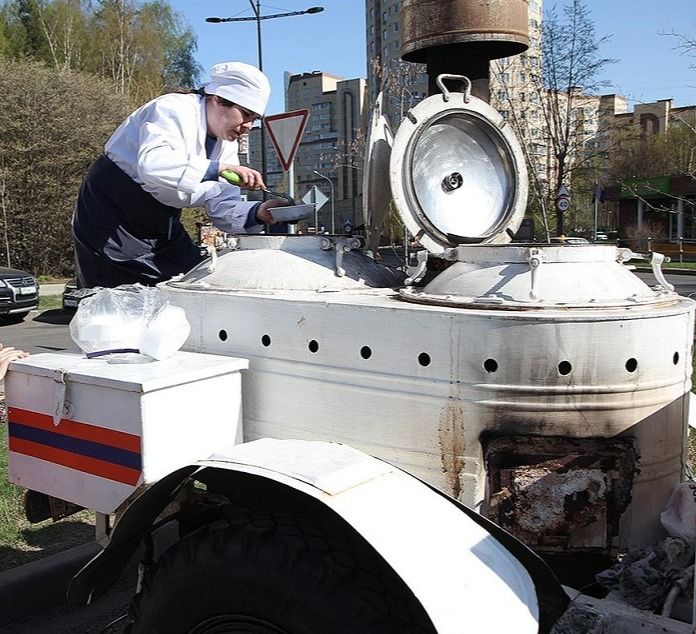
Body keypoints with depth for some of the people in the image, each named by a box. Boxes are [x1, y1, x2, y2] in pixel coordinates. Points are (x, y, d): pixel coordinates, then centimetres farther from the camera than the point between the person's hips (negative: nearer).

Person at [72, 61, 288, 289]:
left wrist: (257, 213, -23)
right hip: (111, 217, -8)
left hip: (162, 229, 8)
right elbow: (152, 165, -40)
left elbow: (223, 209, -3)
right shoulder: (174, 110, -20)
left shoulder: (226, 144, 3)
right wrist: (218, 168, -42)